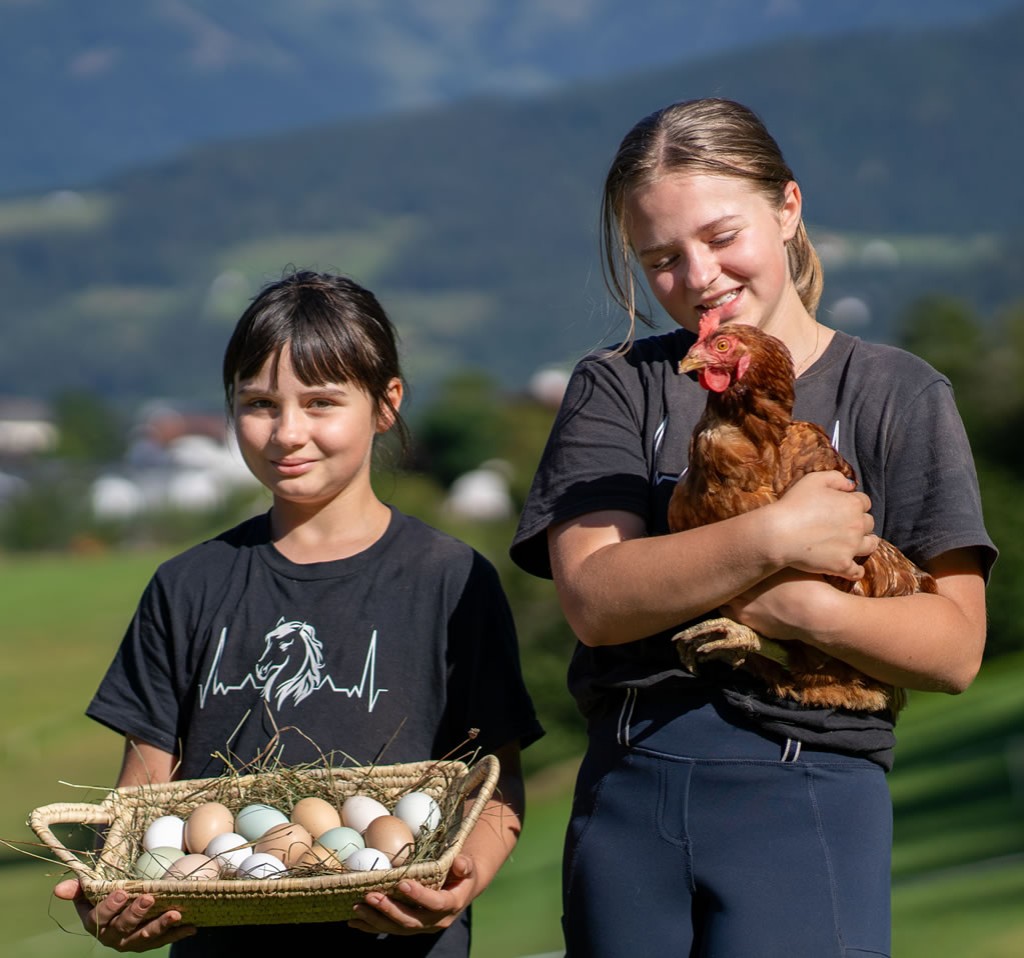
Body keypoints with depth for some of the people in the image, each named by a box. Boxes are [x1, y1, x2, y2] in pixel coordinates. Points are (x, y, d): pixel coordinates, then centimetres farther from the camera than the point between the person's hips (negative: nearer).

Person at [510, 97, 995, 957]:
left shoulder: (898, 395, 5)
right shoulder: (617, 389, 9)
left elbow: (955, 647, -2)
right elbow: (593, 598, -6)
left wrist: (801, 608, -17)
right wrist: (774, 538, -15)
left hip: (807, 799, -2)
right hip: (627, 798, 3)